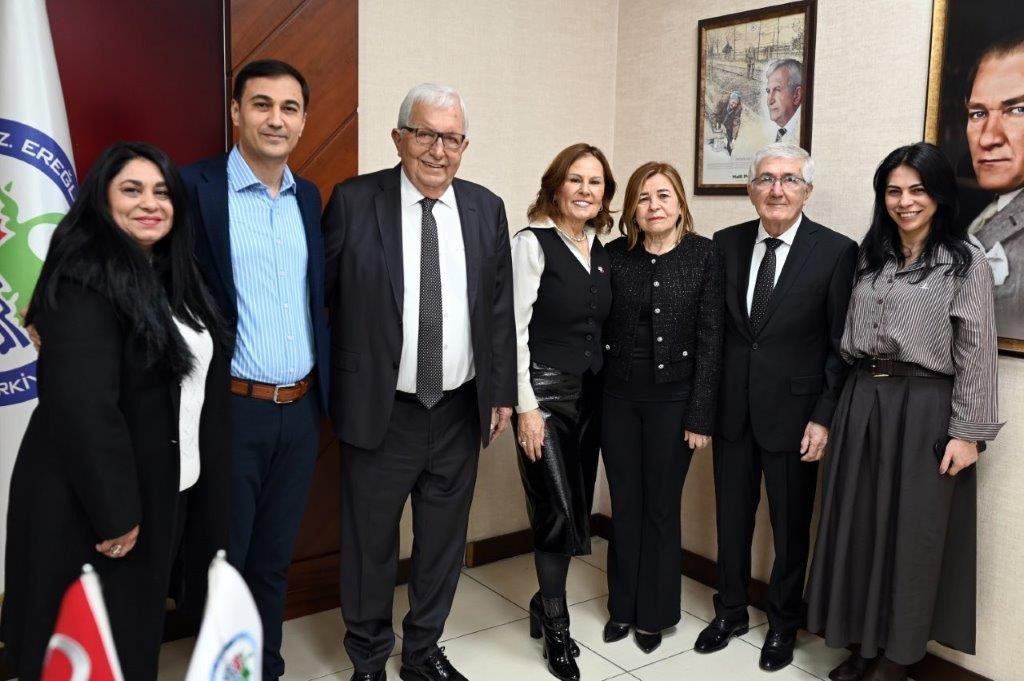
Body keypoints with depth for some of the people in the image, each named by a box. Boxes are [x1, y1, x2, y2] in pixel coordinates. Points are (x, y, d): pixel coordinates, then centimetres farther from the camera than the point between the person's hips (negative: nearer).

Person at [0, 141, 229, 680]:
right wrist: (115, 512, -22)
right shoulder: (85, 280, -20)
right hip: (94, 504, -8)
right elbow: (82, 406, -26)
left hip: (164, 492, 8)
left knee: (137, 632, 22)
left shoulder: (173, 277, 9)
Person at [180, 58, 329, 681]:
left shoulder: (309, 197, 9)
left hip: (302, 409, 5)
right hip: (230, 411, -5)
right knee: (223, 561, 11)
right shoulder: (195, 188, -8)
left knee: (275, 557, 18)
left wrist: (321, 390, 5)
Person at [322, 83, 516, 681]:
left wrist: (501, 393, 6)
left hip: (460, 411, 3)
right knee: (370, 543, 12)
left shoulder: (487, 209, 2)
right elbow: (321, 294, -2)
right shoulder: (354, 201, -7)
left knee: (445, 541, 17)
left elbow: (500, 309, 6)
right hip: (380, 409, -3)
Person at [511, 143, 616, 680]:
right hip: (545, 391, -6)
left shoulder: (600, 250, 9)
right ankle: (555, 625, 15)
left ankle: (546, 604, 31)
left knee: (577, 508, 11)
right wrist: (525, 407, -16)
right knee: (559, 511, -5)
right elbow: (515, 329, -13)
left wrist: (604, 386, 8)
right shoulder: (533, 243, -10)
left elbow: (599, 326, 13)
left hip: (590, 393, 6)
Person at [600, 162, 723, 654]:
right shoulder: (614, 255, 0)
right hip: (618, 397, 2)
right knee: (624, 507, 13)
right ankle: (622, 605, 30)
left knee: (661, 508, 10)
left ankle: (654, 613, 28)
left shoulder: (705, 256, -5)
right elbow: (597, 328, 1)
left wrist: (700, 415, -9)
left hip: (673, 399, -2)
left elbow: (710, 338, -7)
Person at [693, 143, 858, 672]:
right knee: (732, 517, 15)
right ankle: (730, 612, 36)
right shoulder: (725, 244, 2)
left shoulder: (836, 251, -8)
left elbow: (841, 345, -7)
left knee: (790, 525, 12)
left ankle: (782, 624, 33)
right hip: (731, 409, 3)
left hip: (792, 412, -3)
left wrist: (824, 417, -11)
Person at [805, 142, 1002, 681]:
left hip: (924, 408, -5)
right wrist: (851, 401, 7)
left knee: (912, 531, 6)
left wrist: (967, 432, -11)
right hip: (862, 401, 5)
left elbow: (976, 355, -7)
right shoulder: (869, 257, 11)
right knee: (858, 524, 11)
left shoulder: (966, 263, -4)